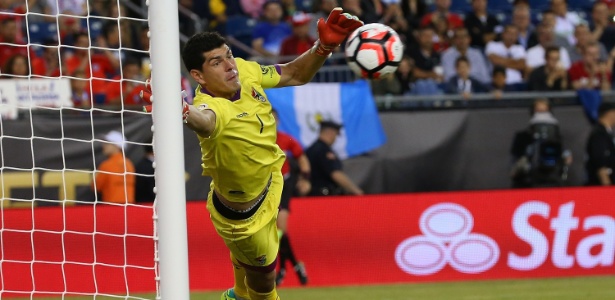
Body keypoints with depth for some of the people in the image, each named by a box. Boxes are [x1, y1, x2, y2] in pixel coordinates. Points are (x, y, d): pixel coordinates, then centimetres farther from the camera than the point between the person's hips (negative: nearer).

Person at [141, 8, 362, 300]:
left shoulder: (244, 71, -21)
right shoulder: (212, 107, -43)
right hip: (241, 215, -7)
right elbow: (204, 118, -69)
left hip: (269, 185, 7)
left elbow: (294, 75, -4)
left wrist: (324, 46, -22)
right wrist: (183, 111, -92)